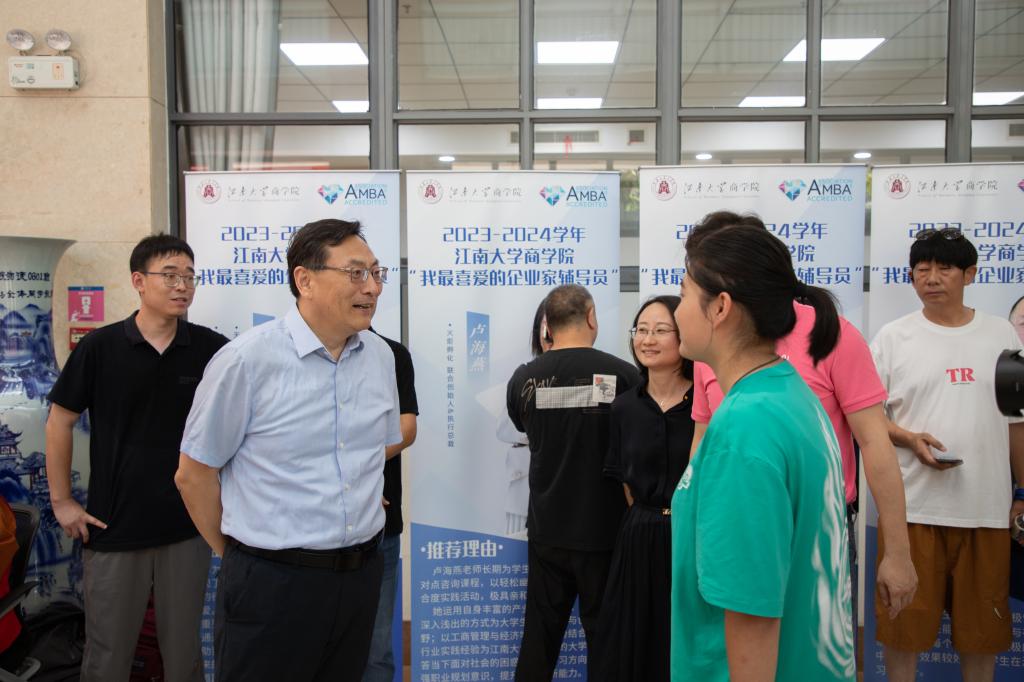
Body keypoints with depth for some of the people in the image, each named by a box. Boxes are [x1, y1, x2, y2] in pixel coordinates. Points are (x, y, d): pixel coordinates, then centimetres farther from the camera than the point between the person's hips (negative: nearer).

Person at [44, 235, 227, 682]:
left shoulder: (212, 348, -4)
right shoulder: (99, 347, -6)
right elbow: (60, 421, 2)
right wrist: (61, 501, 1)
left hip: (188, 525, 1)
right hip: (114, 526, -1)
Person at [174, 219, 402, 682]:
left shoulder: (381, 356, 2)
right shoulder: (247, 359, -14)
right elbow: (194, 474, -5)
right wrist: (239, 555, 5)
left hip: (361, 574, 5)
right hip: (271, 583, -5)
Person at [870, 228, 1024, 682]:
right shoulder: (893, 337, 0)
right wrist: (911, 439, -17)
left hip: (987, 507, 2)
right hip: (912, 505, -2)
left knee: (983, 626, 12)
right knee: (905, 624, 6)